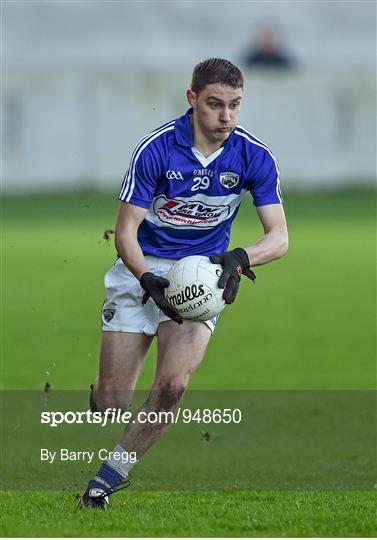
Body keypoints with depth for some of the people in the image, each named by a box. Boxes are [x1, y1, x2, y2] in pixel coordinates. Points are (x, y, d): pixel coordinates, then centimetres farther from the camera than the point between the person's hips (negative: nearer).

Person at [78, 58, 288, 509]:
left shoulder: (254, 157, -9)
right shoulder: (156, 149, -16)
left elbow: (279, 236, -8)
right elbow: (126, 229, -12)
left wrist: (239, 258, -29)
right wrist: (148, 280, -30)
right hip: (143, 269, -1)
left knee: (172, 384, -23)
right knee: (112, 403, -6)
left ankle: (110, 477, -6)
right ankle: (93, 394, 34)